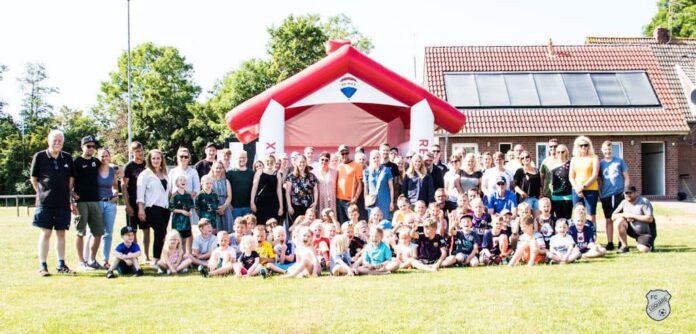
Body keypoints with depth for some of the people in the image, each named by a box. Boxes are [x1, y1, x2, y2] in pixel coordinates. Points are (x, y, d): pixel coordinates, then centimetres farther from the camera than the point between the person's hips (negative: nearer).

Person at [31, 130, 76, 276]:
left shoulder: (67, 158, 6)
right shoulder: (39, 157, -3)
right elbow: (34, 179, 5)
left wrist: (69, 198, 12)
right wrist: (42, 193, 4)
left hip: (63, 203, 3)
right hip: (45, 203, -3)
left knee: (61, 233, 8)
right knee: (46, 233, -3)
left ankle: (61, 265, 15)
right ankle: (42, 266, 1)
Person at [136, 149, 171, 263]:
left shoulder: (165, 174, 18)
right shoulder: (145, 174, 2)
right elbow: (140, 192, -4)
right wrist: (141, 209, -12)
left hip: (165, 208, 6)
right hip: (153, 208, -6)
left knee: (160, 234, 3)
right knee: (161, 232, -16)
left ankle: (157, 259, 8)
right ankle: (156, 259, -11)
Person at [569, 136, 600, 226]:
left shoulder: (594, 158, 3)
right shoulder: (574, 159, 13)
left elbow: (595, 175, -6)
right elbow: (571, 176, 9)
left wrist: (583, 186, -13)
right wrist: (577, 188, -8)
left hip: (591, 190, -3)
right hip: (577, 190, 3)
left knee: (591, 215, -5)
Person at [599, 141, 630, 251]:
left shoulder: (619, 161, 4)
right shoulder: (600, 163, 8)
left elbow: (627, 177, 7)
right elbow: (598, 180, 12)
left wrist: (625, 190, -3)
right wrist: (599, 194, 4)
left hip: (619, 194, -2)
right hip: (606, 195, 2)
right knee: (609, 220, 6)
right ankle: (610, 243, 10)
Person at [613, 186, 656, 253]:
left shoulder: (644, 202, -14)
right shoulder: (624, 203, 4)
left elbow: (650, 219, -25)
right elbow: (613, 216, 3)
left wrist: (632, 215, -23)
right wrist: (623, 214, -17)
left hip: (646, 233, -5)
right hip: (633, 231, 5)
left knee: (643, 249, -28)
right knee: (620, 220, -19)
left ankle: (649, 244, 11)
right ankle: (624, 246, -10)